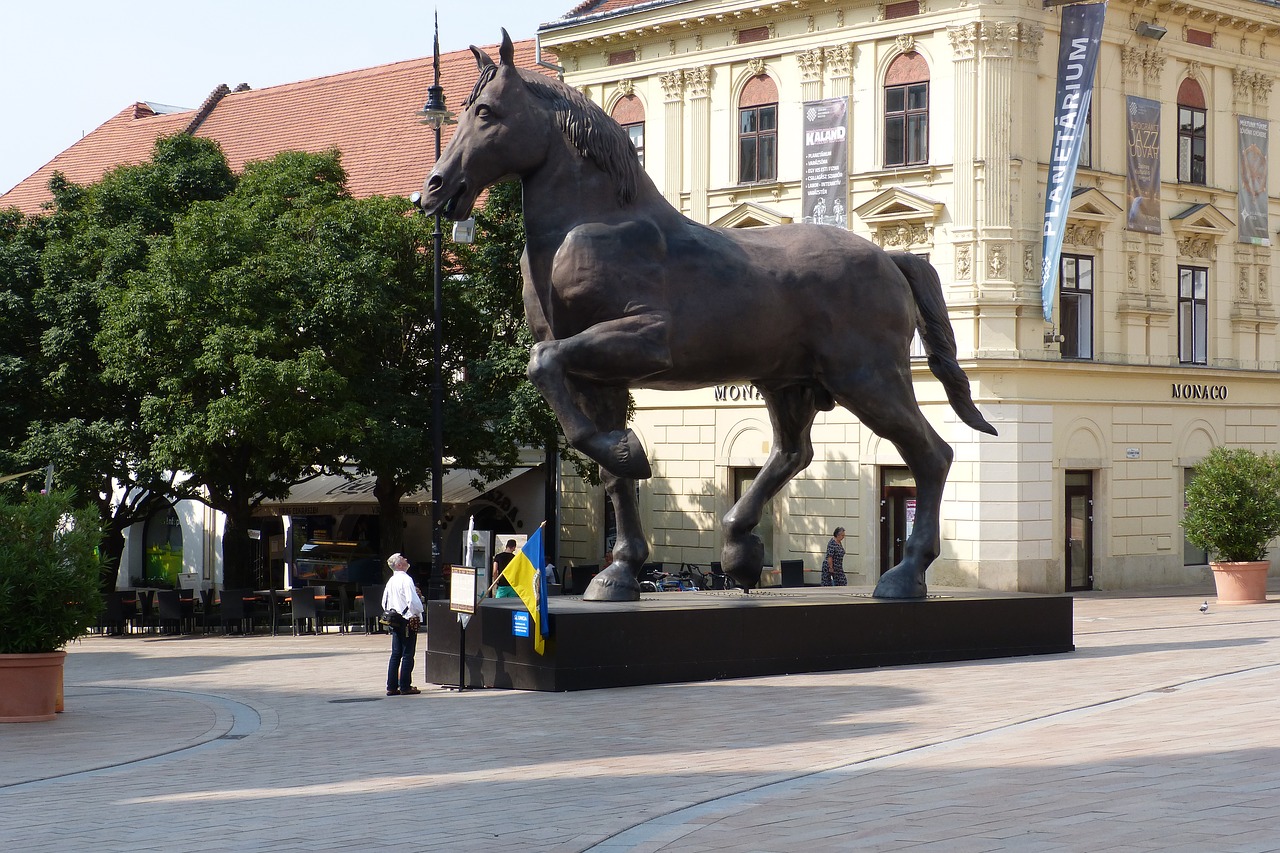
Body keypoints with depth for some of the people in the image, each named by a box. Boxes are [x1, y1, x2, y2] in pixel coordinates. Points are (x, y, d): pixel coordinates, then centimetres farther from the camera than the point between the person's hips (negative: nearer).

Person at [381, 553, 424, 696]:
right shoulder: (406, 579, -15)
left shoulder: (391, 581, 11)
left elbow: (384, 603, 17)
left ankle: (391, 687, 11)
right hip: (408, 621, -8)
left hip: (395, 623, 8)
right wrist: (419, 609, -6)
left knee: (395, 654, 10)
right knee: (408, 654, -2)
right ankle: (405, 687, -1)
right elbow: (412, 601, -23)